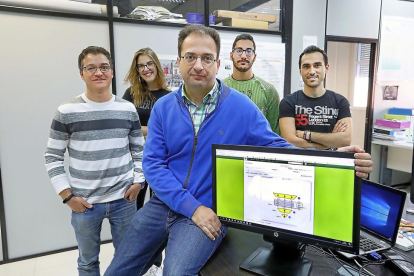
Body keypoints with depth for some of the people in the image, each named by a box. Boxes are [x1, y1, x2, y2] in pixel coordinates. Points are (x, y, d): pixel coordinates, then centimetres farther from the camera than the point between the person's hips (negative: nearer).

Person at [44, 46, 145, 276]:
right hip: (84, 202, -1)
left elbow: (139, 149, 9)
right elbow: (53, 157, -1)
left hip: (124, 199, 2)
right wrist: (67, 195, -6)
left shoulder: (128, 109, 1)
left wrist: (138, 181, 0)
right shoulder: (66, 112, -6)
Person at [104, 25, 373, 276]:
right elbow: (153, 163, -6)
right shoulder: (163, 107, -2)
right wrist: (192, 206, -16)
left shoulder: (240, 106, -9)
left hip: (209, 212, -3)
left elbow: (276, 148, -6)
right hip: (162, 204, 4)